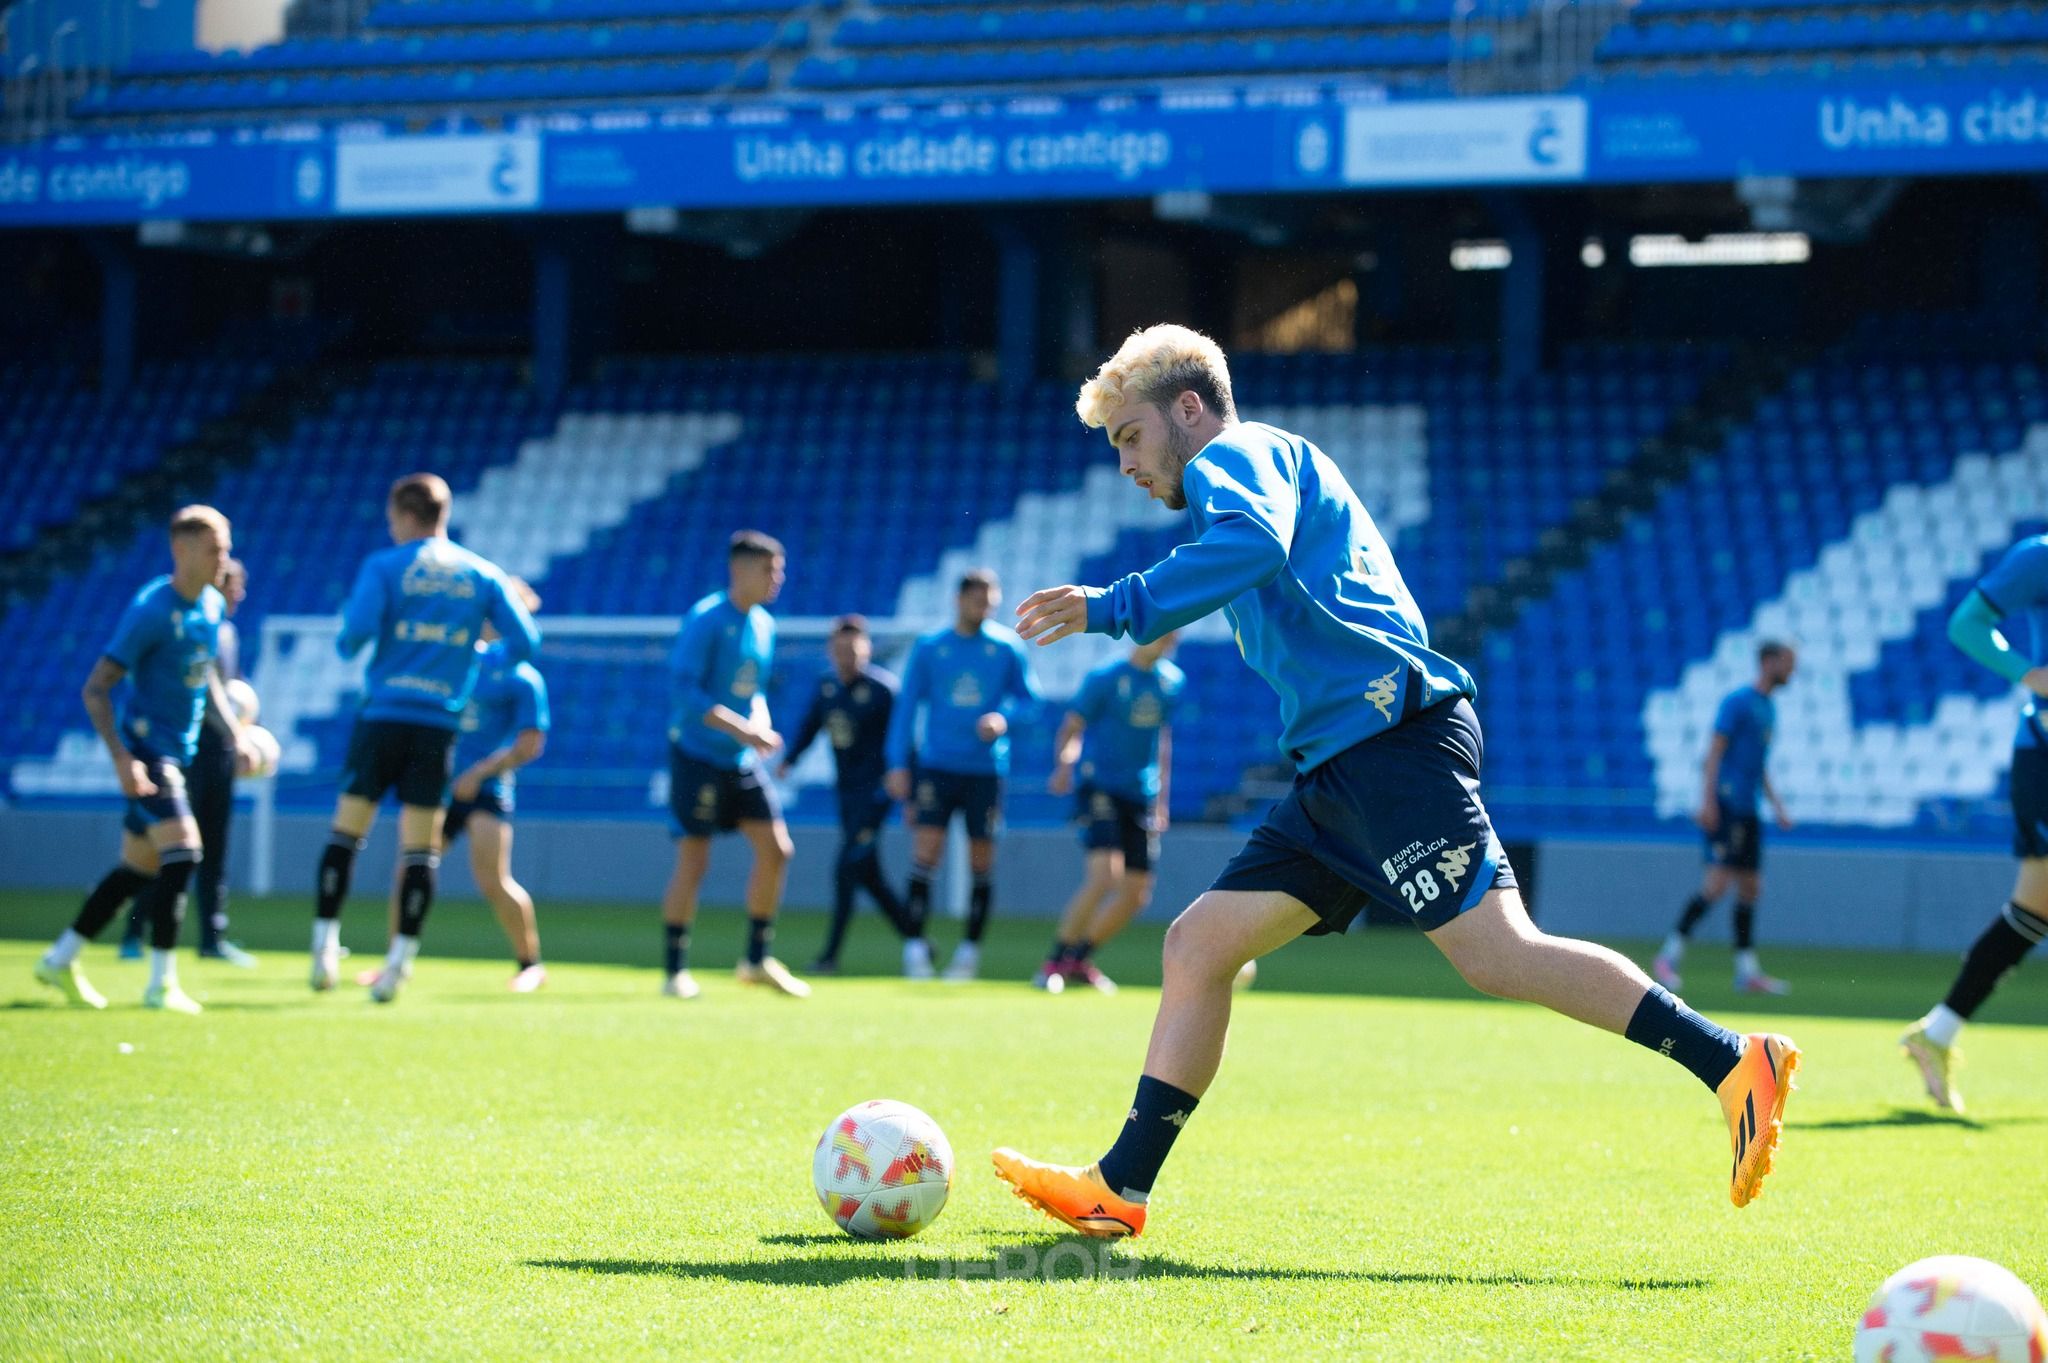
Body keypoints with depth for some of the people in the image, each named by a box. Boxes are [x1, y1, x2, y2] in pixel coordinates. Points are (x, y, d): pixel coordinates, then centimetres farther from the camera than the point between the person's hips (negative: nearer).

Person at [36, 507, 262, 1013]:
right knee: (182, 853, -18)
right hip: (144, 745, -9)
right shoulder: (150, 610, -17)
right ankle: (161, 984, -13)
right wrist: (122, 758, -25)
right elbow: (95, 689, -17)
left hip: (178, 752, 9)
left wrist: (235, 735, 12)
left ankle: (60, 959, 26)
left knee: (141, 867, 14)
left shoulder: (212, 607, 7)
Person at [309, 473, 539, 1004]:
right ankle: (401, 957, -2)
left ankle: (326, 942, 4)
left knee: (347, 831, 8)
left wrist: (347, 643, 10)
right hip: (440, 723, 2)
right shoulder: (483, 575, 7)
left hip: (382, 716, -2)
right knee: (420, 848, 4)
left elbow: (356, 632, -14)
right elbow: (525, 643, 5)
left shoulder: (384, 566, -1)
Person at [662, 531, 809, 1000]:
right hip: (697, 755, -7)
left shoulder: (764, 625, 10)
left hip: (742, 762, 7)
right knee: (694, 861, -6)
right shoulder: (706, 619, -14)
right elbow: (683, 686, -21)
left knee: (776, 850, 0)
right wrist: (739, 728, -26)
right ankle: (675, 971, 5)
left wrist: (762, 727, 0)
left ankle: (757, 960, 13)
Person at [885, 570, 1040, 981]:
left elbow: (1028, 698, 7)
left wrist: (1003, 718, -14)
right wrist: (898, 763, -2)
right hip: (936, 768, 0)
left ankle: (970, 948, 12)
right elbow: (907, 706, 5)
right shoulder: (929, 648, 4)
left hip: (986, 772, 0)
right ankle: (915, 945, -8)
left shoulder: (1007, 647, 3)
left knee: (982, 862, 1)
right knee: (925, 851, -11)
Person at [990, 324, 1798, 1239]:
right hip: (1339, 768, 10)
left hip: (1390, 734, -10)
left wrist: (1116, 608, -20)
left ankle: (1733, 1066, -22)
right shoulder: (1269, 468, 32)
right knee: (1196, 946, 7)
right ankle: (1118, 1190, 7)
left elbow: (1255, 542, -21)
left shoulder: (1234, 455, 3)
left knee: (1497, 952, -19)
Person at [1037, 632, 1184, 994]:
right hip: (1099, 786, -6)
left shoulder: (1173, 681, 9)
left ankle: (1079, 959, 21)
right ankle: (1055, 961, -11)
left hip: (1141, 797, 6)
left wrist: (1161, 796, 22)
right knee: (1105, 875, -23)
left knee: (1136, 894, 2)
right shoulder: (1104, 678, -7)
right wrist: (1065, 766, -26)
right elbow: (1071, 727, -6)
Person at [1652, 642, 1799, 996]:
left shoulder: (1768, 708, 18)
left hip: (1747, 810, 9)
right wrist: (1709, 798, -20)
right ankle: (1668, 956, -12)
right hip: (1725, 805, -9)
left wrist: (1777, 806, 22)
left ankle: (1747, 971, 9)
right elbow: (1715, 750, -13)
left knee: (1750, 887, 7)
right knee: (1719, 880, -16)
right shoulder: (1738, 701, -8)